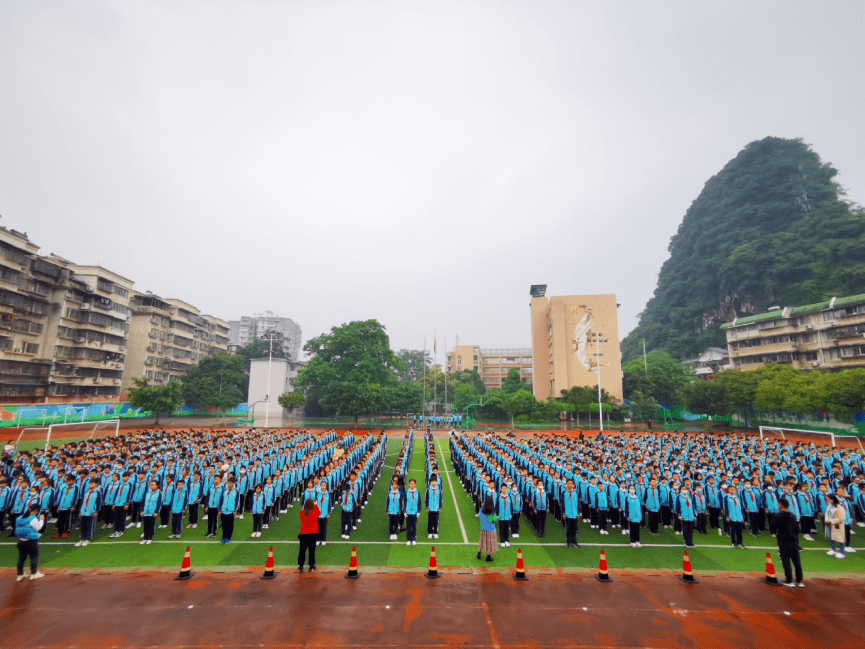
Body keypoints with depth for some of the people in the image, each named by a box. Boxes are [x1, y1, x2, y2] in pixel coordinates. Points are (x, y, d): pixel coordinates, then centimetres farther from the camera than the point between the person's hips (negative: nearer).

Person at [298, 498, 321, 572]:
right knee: (312, 550, 8)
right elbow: (319, 513, 7)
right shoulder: (314, 512, -15)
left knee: (302, 550, 12)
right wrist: (316, 505, 14)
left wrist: (304, 508, 8)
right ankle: (311, 566, 13)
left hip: (303, 534, 2)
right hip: (312, 534, -2)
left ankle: (300, 566, 18)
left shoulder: (302, 513, -11)